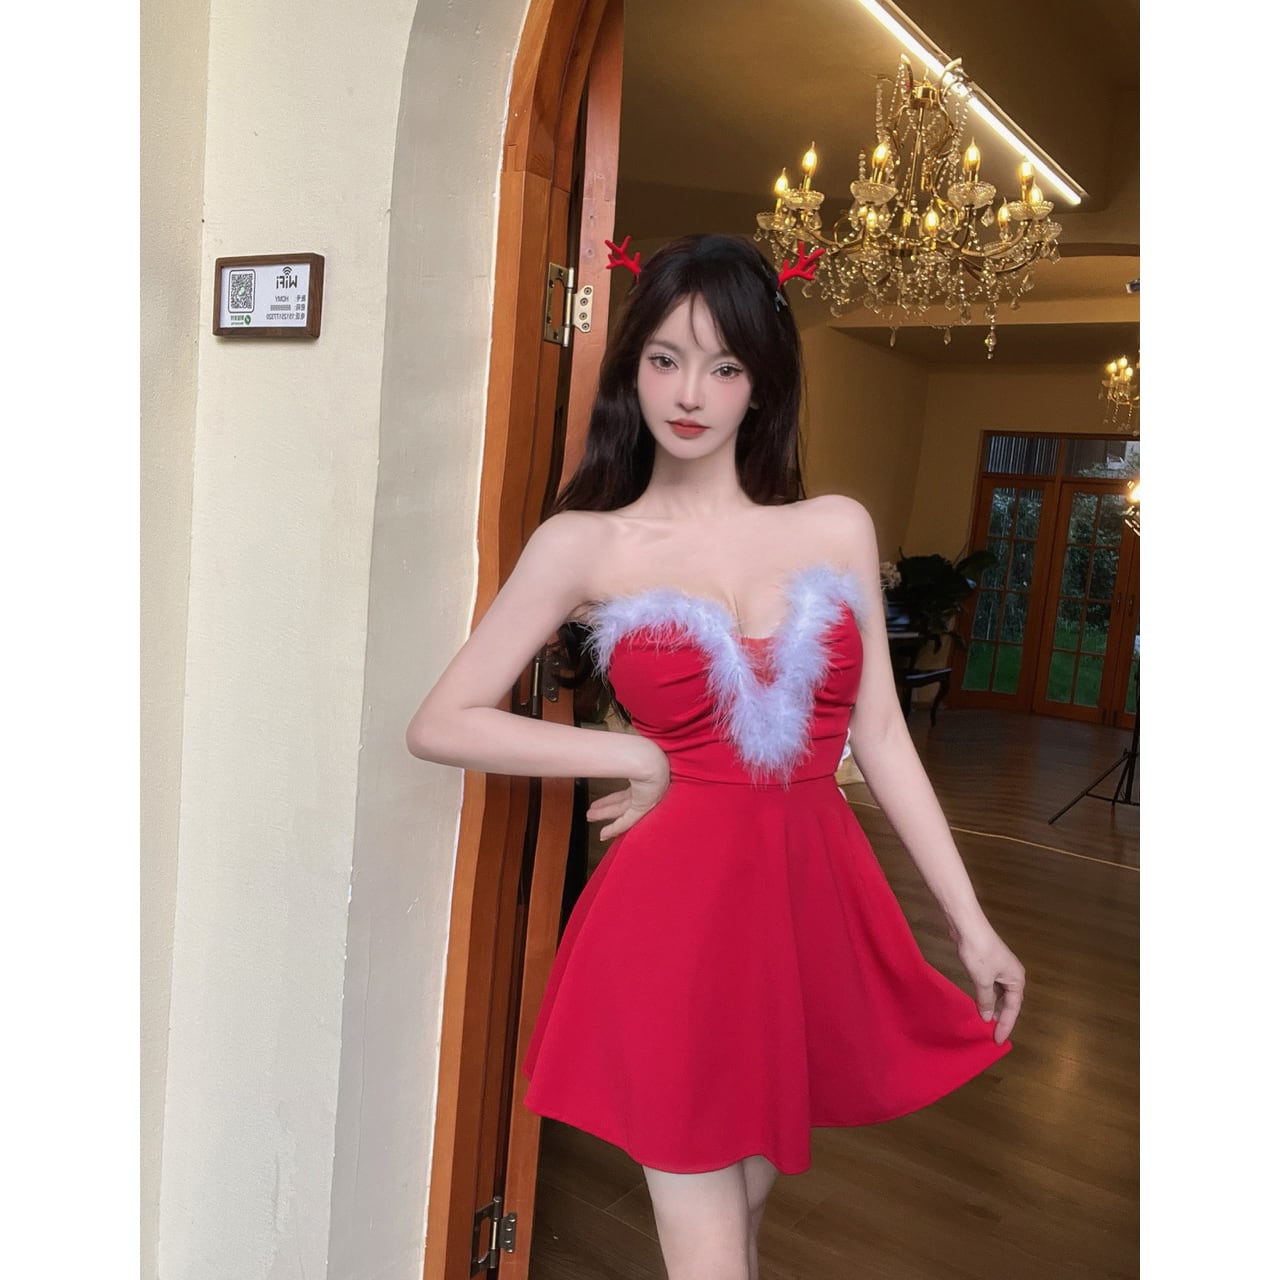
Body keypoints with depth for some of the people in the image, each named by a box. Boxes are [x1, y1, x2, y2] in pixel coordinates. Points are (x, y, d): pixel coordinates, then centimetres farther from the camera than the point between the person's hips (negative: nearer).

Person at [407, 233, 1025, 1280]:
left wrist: (970, 919, 7)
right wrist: (641, 760, -6)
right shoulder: (585, 545, -2)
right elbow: (441, 724, -2)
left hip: (819, 904, 3)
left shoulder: (839, 528, 5)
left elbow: (881, 734, 7)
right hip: (678, 908, -3)